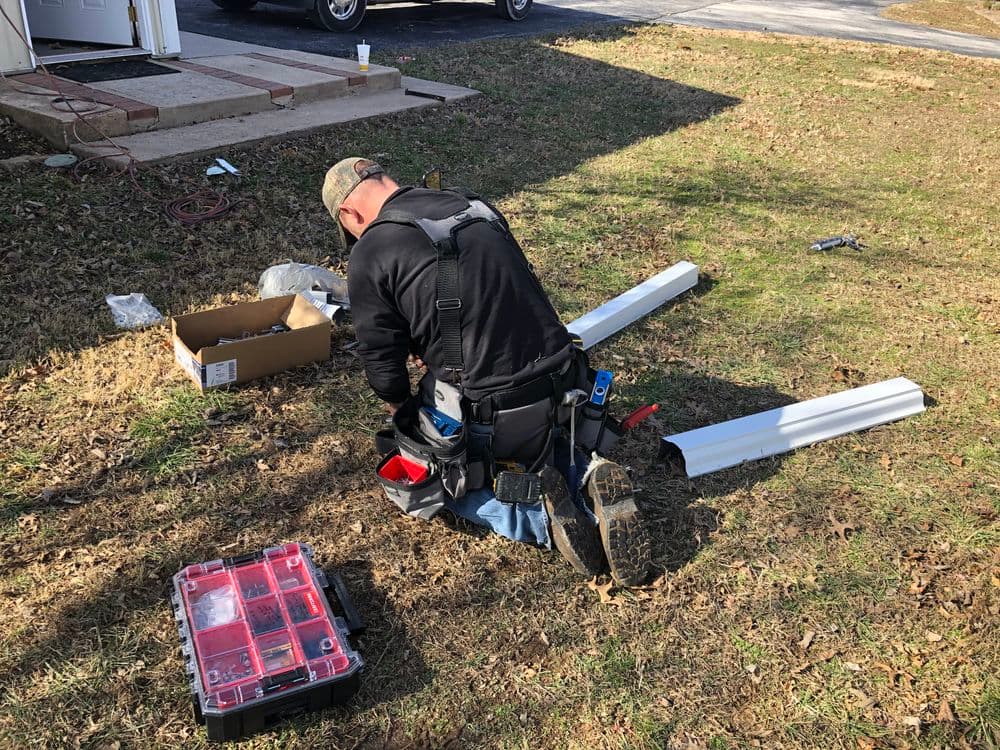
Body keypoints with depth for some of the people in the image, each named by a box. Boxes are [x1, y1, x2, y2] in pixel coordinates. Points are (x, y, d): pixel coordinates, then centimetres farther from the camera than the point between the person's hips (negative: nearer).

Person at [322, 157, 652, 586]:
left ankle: (539, 516, -2)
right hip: (560, 391, 6)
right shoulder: (476, 208, 11)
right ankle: (586, 481, 4)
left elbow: (382, 362, -2)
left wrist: (404, 416, 20)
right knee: (537, 442, 37)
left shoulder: (370, 255, -8)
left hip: (486, 416, -5)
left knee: (442, 481, 25)